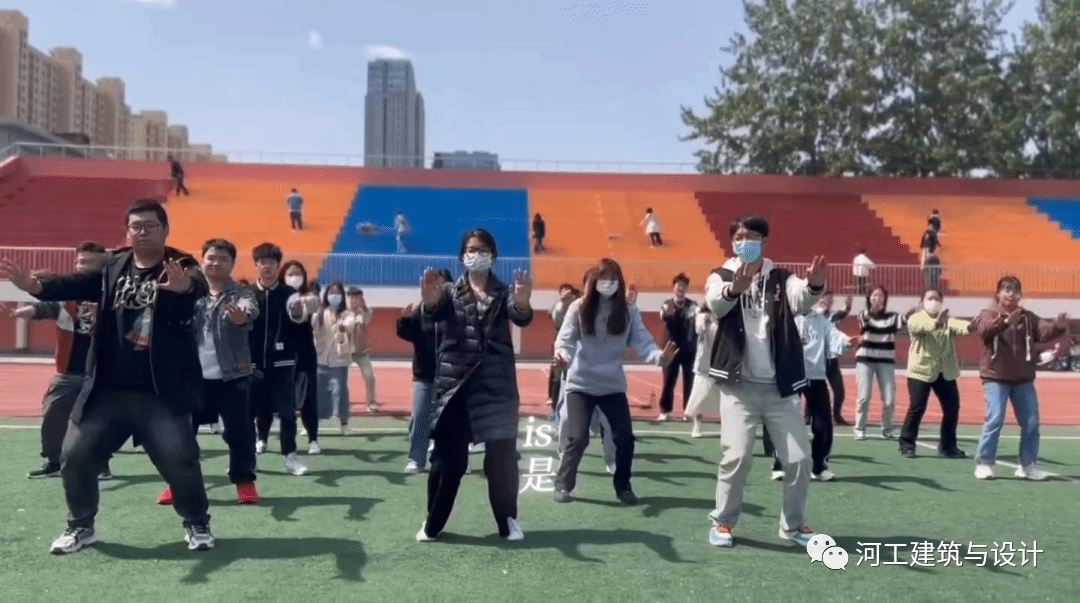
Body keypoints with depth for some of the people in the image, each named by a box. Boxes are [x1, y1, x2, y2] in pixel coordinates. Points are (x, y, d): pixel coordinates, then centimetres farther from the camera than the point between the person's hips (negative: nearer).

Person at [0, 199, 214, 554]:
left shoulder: (181, 266, -6)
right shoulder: (112, 266, 6)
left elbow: (198, 290, -27)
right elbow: (76, 285, -7)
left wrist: (184, 287, -53)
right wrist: (33, 286, -27)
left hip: (159, 394, -4)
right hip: (107, 391, 4)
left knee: (180, 460, -5)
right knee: (75, 456, 7)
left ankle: (197, 524, 20)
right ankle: (80, 526, 28)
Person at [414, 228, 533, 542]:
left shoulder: (504, 293, 6)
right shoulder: (450, 292, 7)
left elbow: (521, 318, -14)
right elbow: (434, 314, -14)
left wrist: (523, 304, -39)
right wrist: (429, 302, -40)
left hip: (496, 383, 0)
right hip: (455, 381, 0)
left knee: (502, 455, 0)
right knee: (448, 456, 3)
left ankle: (508, 520, 15)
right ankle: (433, 522, 16)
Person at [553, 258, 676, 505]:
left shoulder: (629, 312, -2)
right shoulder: (579, 308, -6)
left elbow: (642, 342, -10)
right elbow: (565, 339, -9)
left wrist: (659, 356, -30)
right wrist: (562, 354, -32)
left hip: (613, 386, 2)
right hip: (581, 384, -2)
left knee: (625, 437, 0)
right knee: (578, 438, -6)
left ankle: (623, 486, 21)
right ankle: (563, 485, 13)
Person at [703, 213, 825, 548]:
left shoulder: (781, 279, 6)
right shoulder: (721, 277, 2)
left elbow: (800, 301, -16)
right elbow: (716, 303, -21)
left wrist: (814, 287, -41)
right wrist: (735, 288, -46)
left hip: (779, 386, 2)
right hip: (739, 385, -2)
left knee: (799, 458, 3)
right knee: (737, 456, -8)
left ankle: (793, 524, 23)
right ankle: (723, 522, 13)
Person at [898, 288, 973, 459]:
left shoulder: (947, 320, 9)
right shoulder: (916, 319, -2)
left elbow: (957, 325, -15)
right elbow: (922, 325, -27)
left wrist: (969, 326, -39)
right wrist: (937, 322, -49)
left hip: (945, 372, 5)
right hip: (921, 370, -5)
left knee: (952, 408, 4)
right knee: (917, 408, -9)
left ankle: (947, 446, 18)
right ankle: (907, 445, 2)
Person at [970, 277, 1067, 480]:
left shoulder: (1029, 317, 7)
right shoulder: (988, 314, -5)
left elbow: (1044, 331, -10)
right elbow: (984, 329, -27)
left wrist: (1058, 327, -33)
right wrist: (1005, 322, -44)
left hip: (1023, 379, 5)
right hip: (995, 378, -5)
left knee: (1031, 422, 7)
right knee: (995, 419, -12)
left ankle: (1028, 465, 20)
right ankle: (984, 463, -1)